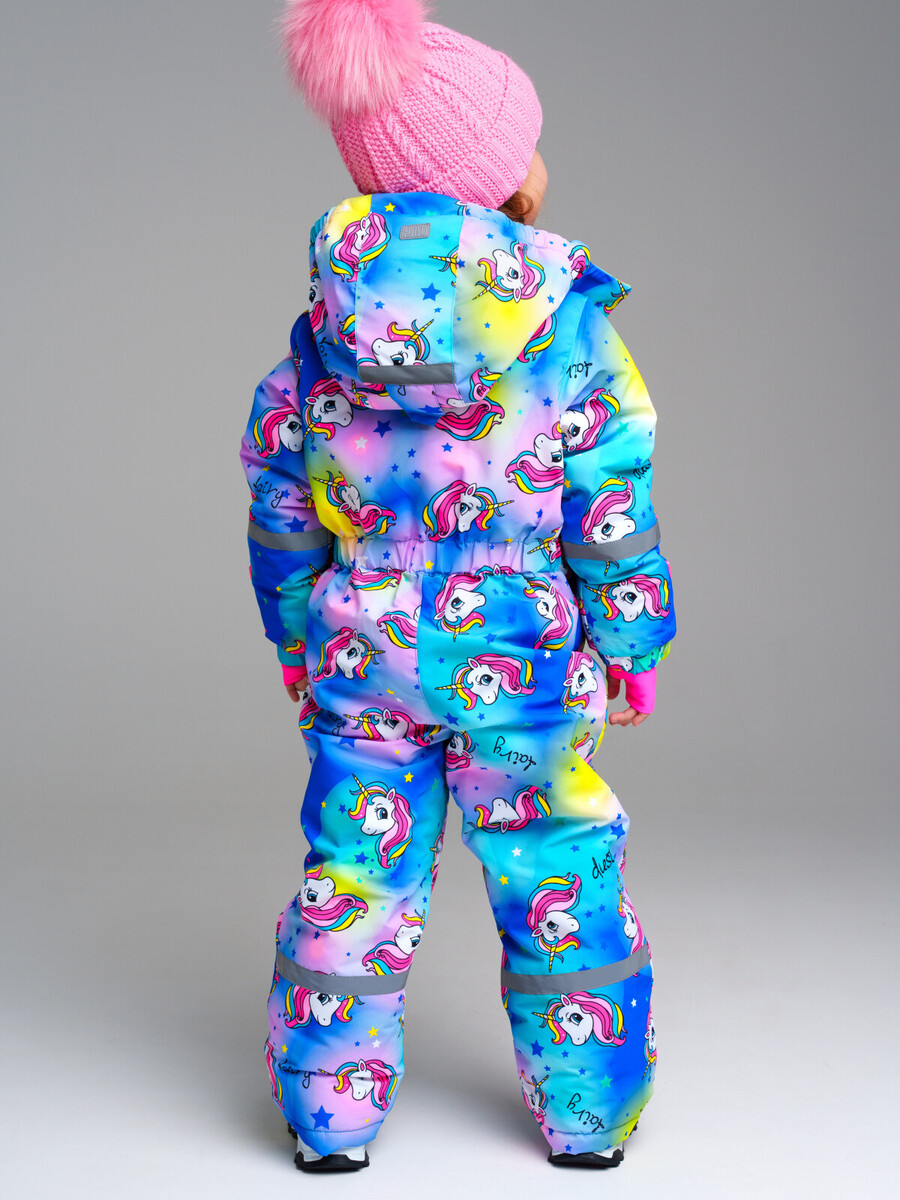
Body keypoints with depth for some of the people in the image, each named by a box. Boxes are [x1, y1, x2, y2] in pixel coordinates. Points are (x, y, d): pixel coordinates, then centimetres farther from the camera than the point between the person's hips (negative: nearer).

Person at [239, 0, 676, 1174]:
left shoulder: (324, 326, -3)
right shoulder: (570, 325, -12)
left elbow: (278, 502, 4)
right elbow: (614, 514, -8)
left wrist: (298, 640, 17)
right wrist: (633, 647, 6)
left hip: (361, 651, 3)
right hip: (524, 657, -2)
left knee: (353, 881, 14)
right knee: (561, 887, 13)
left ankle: (330, 1116, 25)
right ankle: (589, 1116, 27)